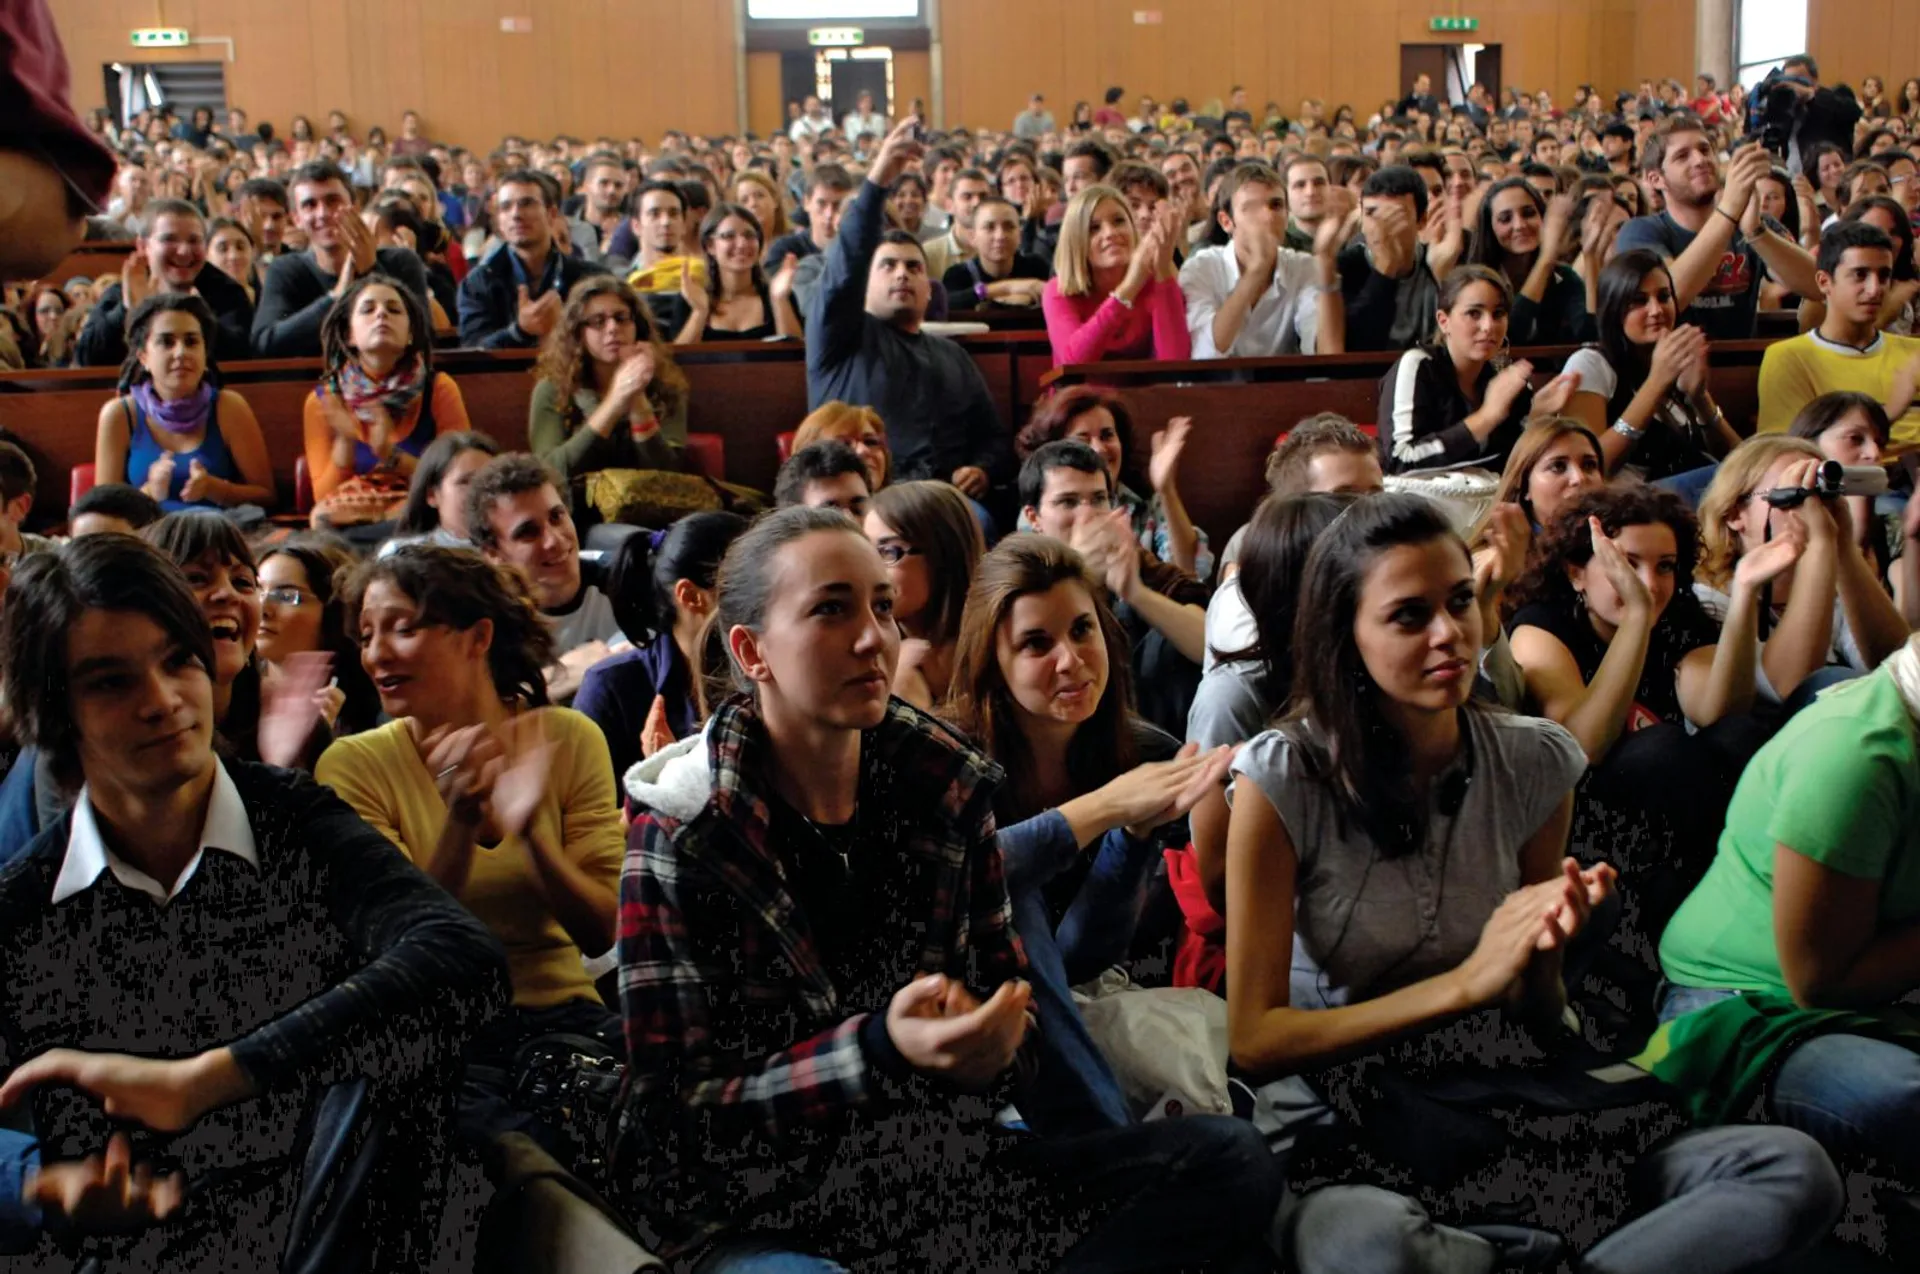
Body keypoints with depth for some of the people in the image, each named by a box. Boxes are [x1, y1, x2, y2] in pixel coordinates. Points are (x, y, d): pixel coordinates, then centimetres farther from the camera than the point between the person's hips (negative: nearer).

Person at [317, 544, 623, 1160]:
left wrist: (528, 831, -22)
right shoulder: (355, 764, -1)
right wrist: (461, 821, -24)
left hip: (562, 1015, 3)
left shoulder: (568, 740, 3)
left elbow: (602, 934, -4)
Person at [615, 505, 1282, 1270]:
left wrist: (983, 1042, -14)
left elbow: (1009, 996, 11)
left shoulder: (945, 785, 2)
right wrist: (879, 1050, -25)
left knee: (1233, 1161, -11)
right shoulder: (681, 835, -10)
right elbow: (679, 1115, -11)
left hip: (954, 1173, 6)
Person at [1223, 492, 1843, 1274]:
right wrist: (1467, 981, -19)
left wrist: (1543, 951, -16)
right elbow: (1253, 1040, -12)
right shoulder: (1281, 778, -10)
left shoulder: (1535, 764, 2)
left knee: (1797, 1172, -17)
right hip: (1344, 1139, -4)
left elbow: (1539, 1026, 8)